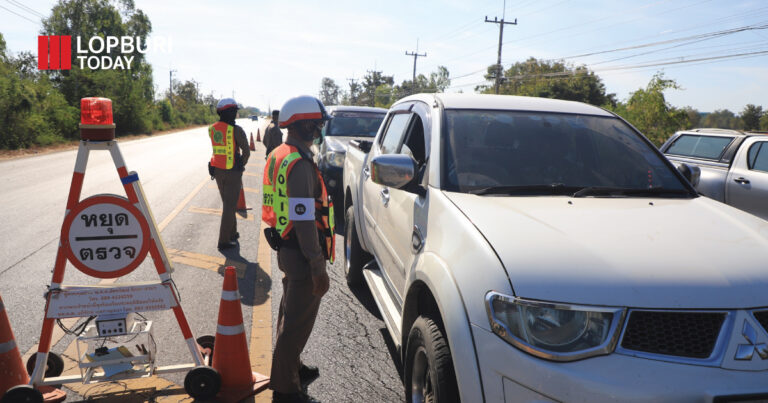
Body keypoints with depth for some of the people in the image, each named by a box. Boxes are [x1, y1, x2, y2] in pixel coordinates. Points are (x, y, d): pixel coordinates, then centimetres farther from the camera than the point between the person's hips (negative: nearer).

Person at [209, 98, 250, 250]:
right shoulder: (236, 130, -17)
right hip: (232, 172, -6)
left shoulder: (212, 128, 3)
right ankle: (224, 241, 3)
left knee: (227, 203, 21)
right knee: (230, 206, 1)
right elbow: (246, 152, -14)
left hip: (217, 170, 7)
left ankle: (232, 233, 32)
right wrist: (242, 165, 1)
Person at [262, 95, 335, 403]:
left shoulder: (279, 155, 9)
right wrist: (318, 268, -23)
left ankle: (291, 368, 42)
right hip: (301, 255, -10)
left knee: (291, 313, 24)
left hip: (286, 248, 10)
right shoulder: (300, 164, -23)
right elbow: (304, 221, -27)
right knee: (298, 322, 3)